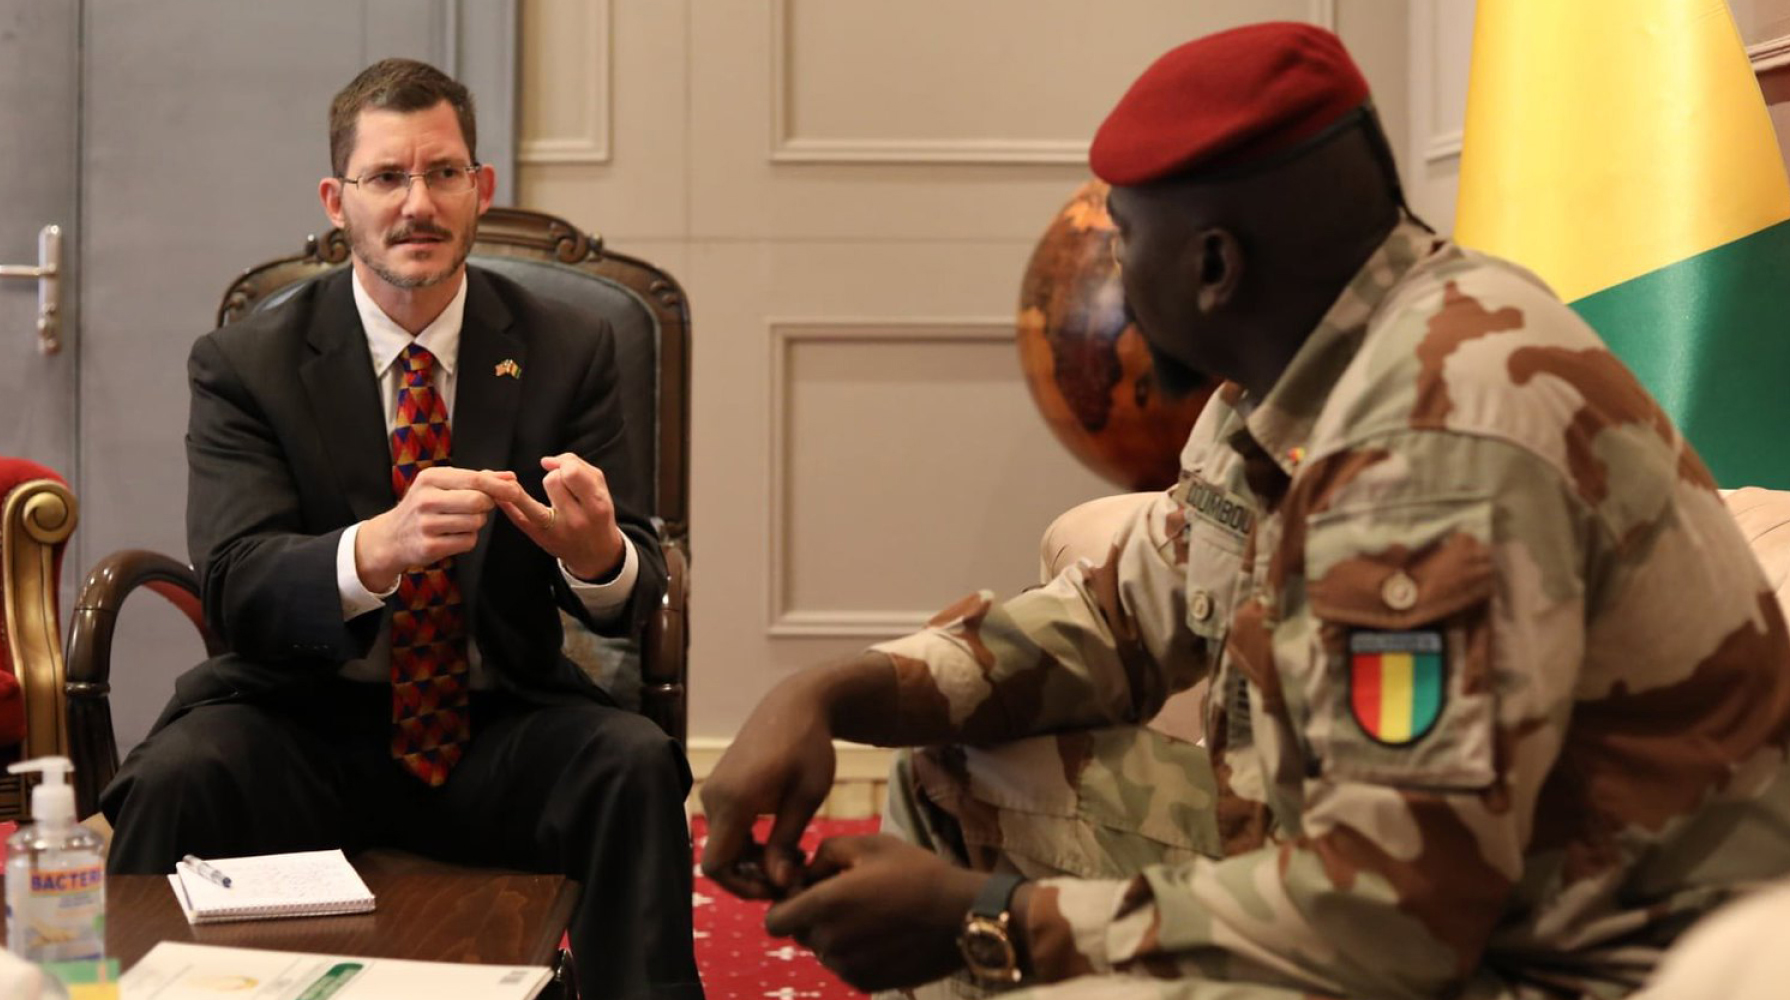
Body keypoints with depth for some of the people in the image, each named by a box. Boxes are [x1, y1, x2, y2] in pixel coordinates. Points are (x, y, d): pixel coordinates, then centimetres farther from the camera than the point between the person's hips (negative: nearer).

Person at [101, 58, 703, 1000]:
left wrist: (597, 551, -30)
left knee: (635, 763, -28)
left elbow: (639, 590, -3)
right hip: (302, 732, 0)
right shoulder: (245, 364, -2)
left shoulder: (567, 349, 1)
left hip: (498, 737, 1)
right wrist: (377, 549, -38)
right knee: (175, 778, -30)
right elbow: (232, 586, -15)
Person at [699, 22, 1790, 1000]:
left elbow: (1390, 909, -28)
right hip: (1415, 879, 9)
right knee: (956, 783, 10)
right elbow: (1117, 616, 12)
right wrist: (831, 692, -4)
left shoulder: (1445, 421, -26)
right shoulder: (1300, 378, 2)